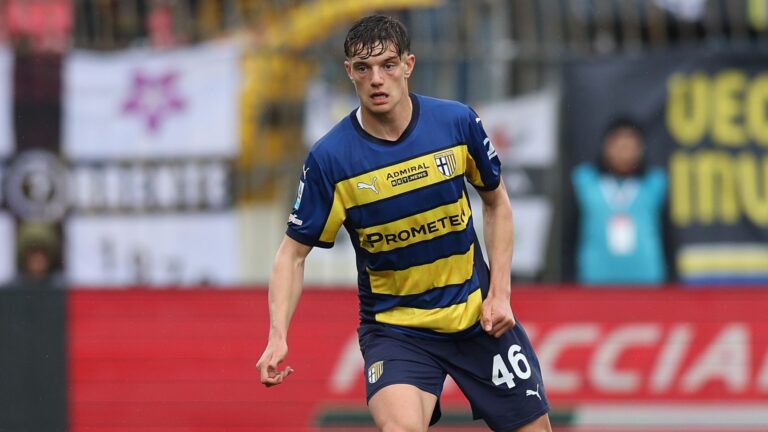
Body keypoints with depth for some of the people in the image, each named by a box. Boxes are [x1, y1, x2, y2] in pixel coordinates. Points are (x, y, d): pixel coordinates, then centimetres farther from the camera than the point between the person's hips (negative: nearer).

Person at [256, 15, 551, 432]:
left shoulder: (458, 122, -10)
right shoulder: (330, 158, -15)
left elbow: (496, 202, 7)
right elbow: (293, 252, -8)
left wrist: (499, 292, -2)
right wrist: (278, 336, -21)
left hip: (479, 317, 3)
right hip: (393, 326, -3)